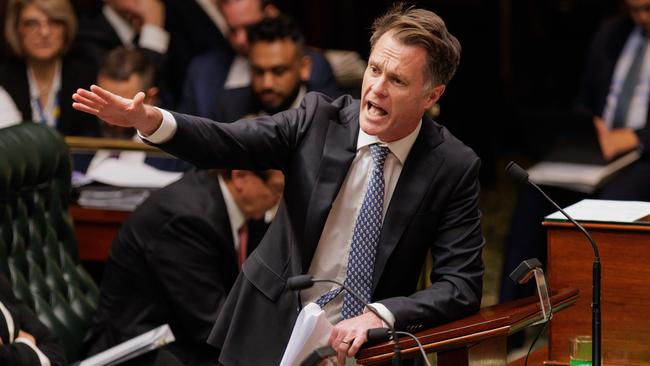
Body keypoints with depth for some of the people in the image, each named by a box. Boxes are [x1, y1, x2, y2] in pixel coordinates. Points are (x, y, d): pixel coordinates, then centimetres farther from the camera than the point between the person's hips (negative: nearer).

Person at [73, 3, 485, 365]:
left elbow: (463, 285, -10)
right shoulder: (319, 118, -5)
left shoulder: (454, 167, -9)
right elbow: (228, 142, -16)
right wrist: (150, 120, -34)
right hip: (271, 330, 1)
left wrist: (381, 314, -25)